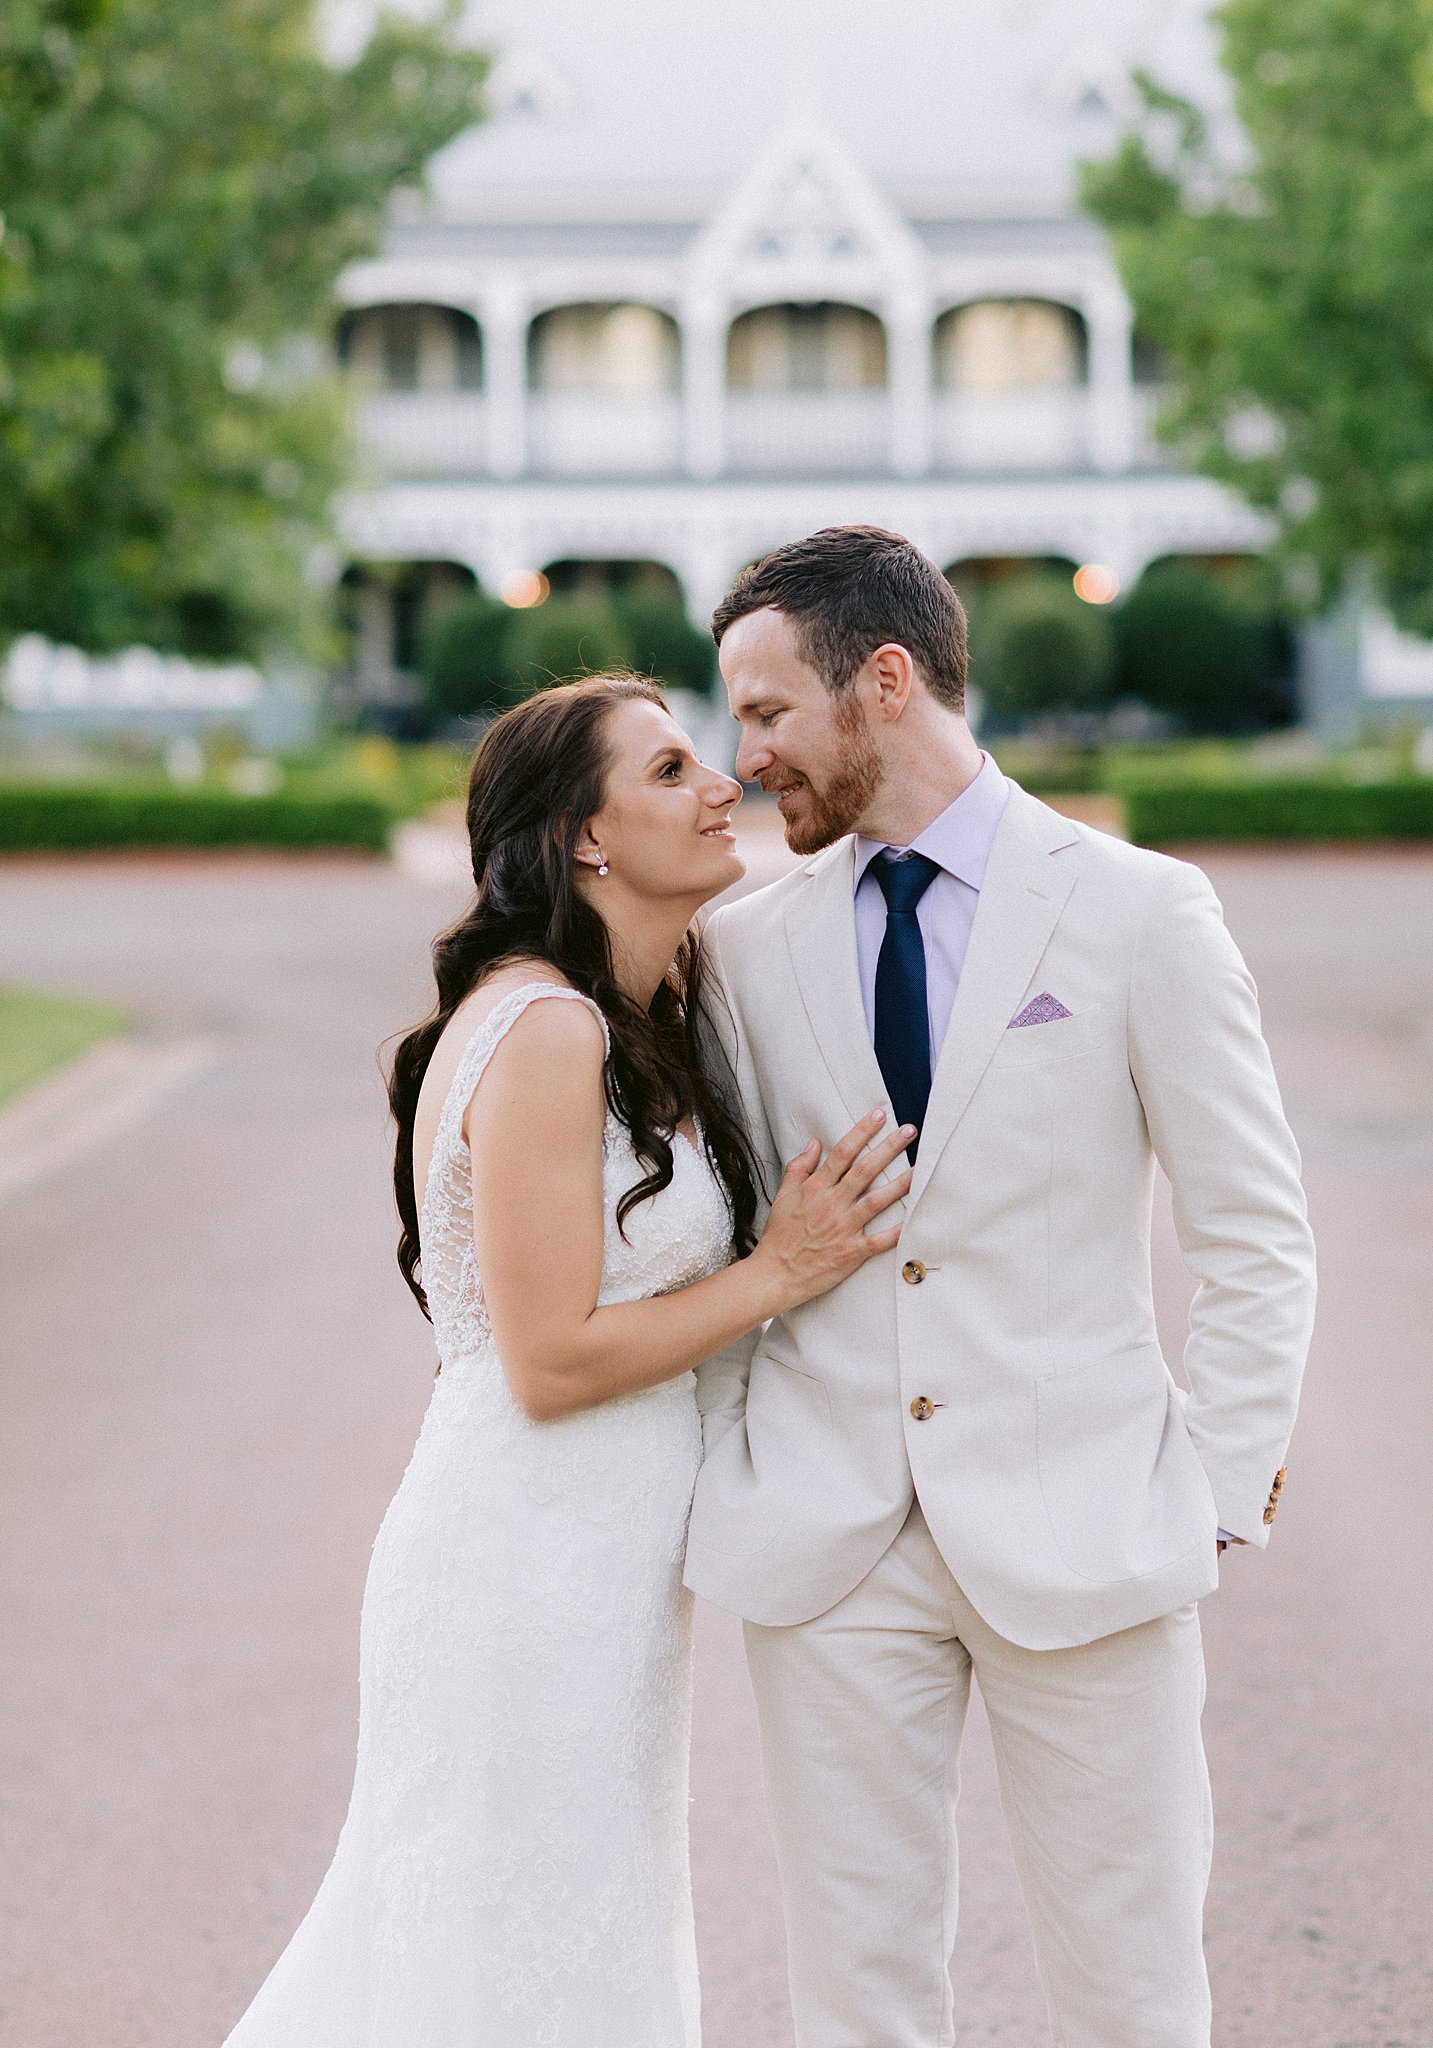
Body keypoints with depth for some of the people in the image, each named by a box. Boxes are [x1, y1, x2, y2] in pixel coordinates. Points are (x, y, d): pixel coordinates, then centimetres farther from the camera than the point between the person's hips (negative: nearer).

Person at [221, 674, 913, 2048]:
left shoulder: (633, 1024, 10)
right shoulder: (545, 1031, -20)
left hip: (596, 1569, 10)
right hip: (533, 1571, -10)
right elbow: (552, 1361, -21)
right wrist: (782, 1272, -14)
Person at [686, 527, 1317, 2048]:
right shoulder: (748, 947, 6)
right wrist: (730, 1476, 3)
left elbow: (1256, 1242, 0)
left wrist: (1213, 1510, -5)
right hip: (827, 1547, 3)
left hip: (1077, 1530, -2)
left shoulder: (1138, 911, -3)